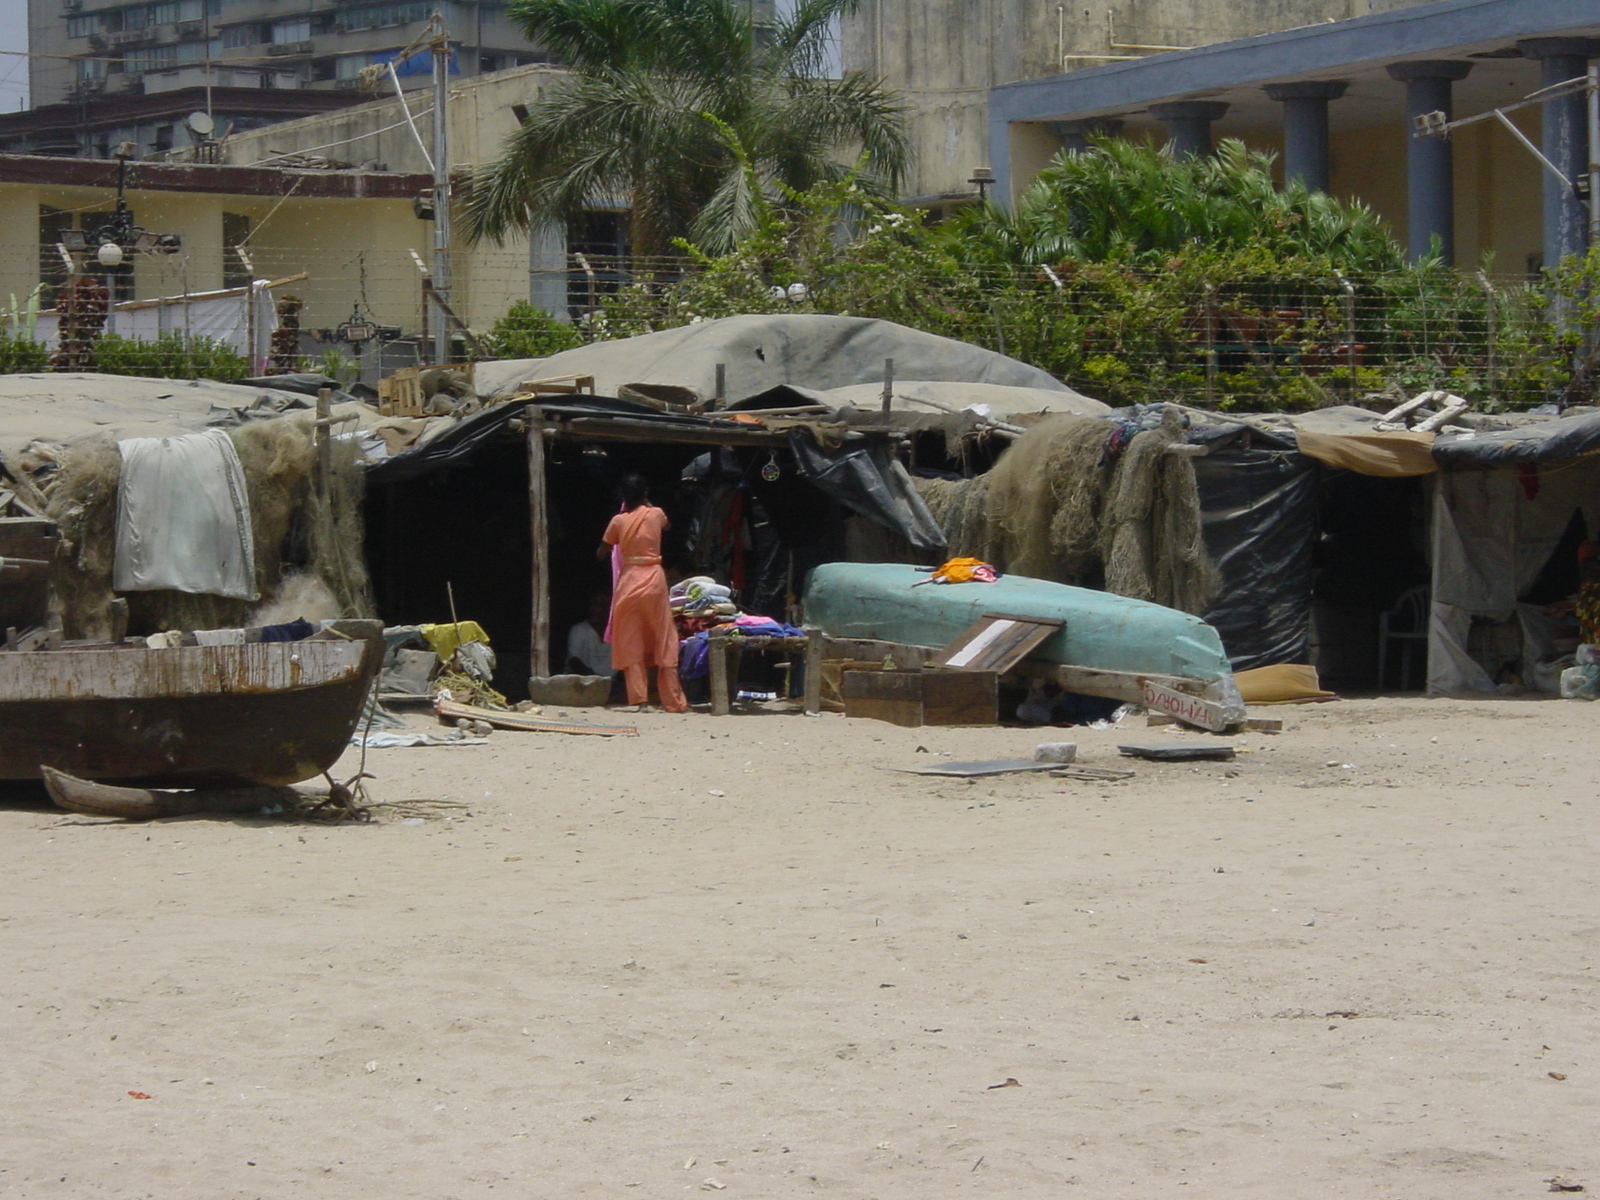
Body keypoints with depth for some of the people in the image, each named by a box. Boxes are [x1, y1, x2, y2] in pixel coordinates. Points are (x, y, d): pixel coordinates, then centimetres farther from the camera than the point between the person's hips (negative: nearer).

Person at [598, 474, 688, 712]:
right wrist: (646, 504, 30)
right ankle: (673, 701, 5)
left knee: (631, 643, 5)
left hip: (628, 582, 0)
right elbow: (666, 525, 26)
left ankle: (638, 697, -3)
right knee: (664, 642, 4)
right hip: (654, 580, 0)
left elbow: (602, 554, 10)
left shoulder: (619, 521, 0)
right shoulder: (656, 515, 1)